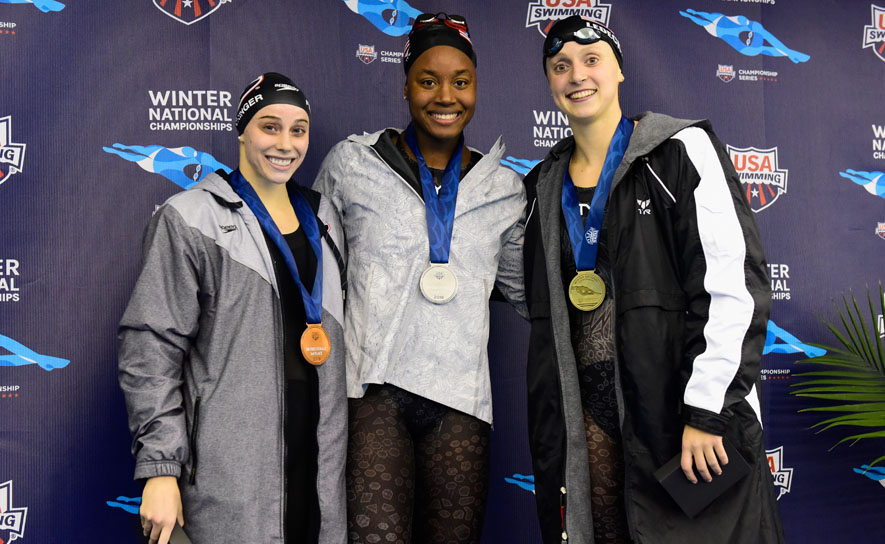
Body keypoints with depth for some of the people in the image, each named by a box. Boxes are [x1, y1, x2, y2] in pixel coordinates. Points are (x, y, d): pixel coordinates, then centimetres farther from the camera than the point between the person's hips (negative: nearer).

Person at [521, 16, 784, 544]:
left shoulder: (683, 149, -3)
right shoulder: (546, 184, 13)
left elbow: (735, 287, -11)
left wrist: (705, 411, -16)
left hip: (677, 403, -4)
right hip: (584, 411, 4)